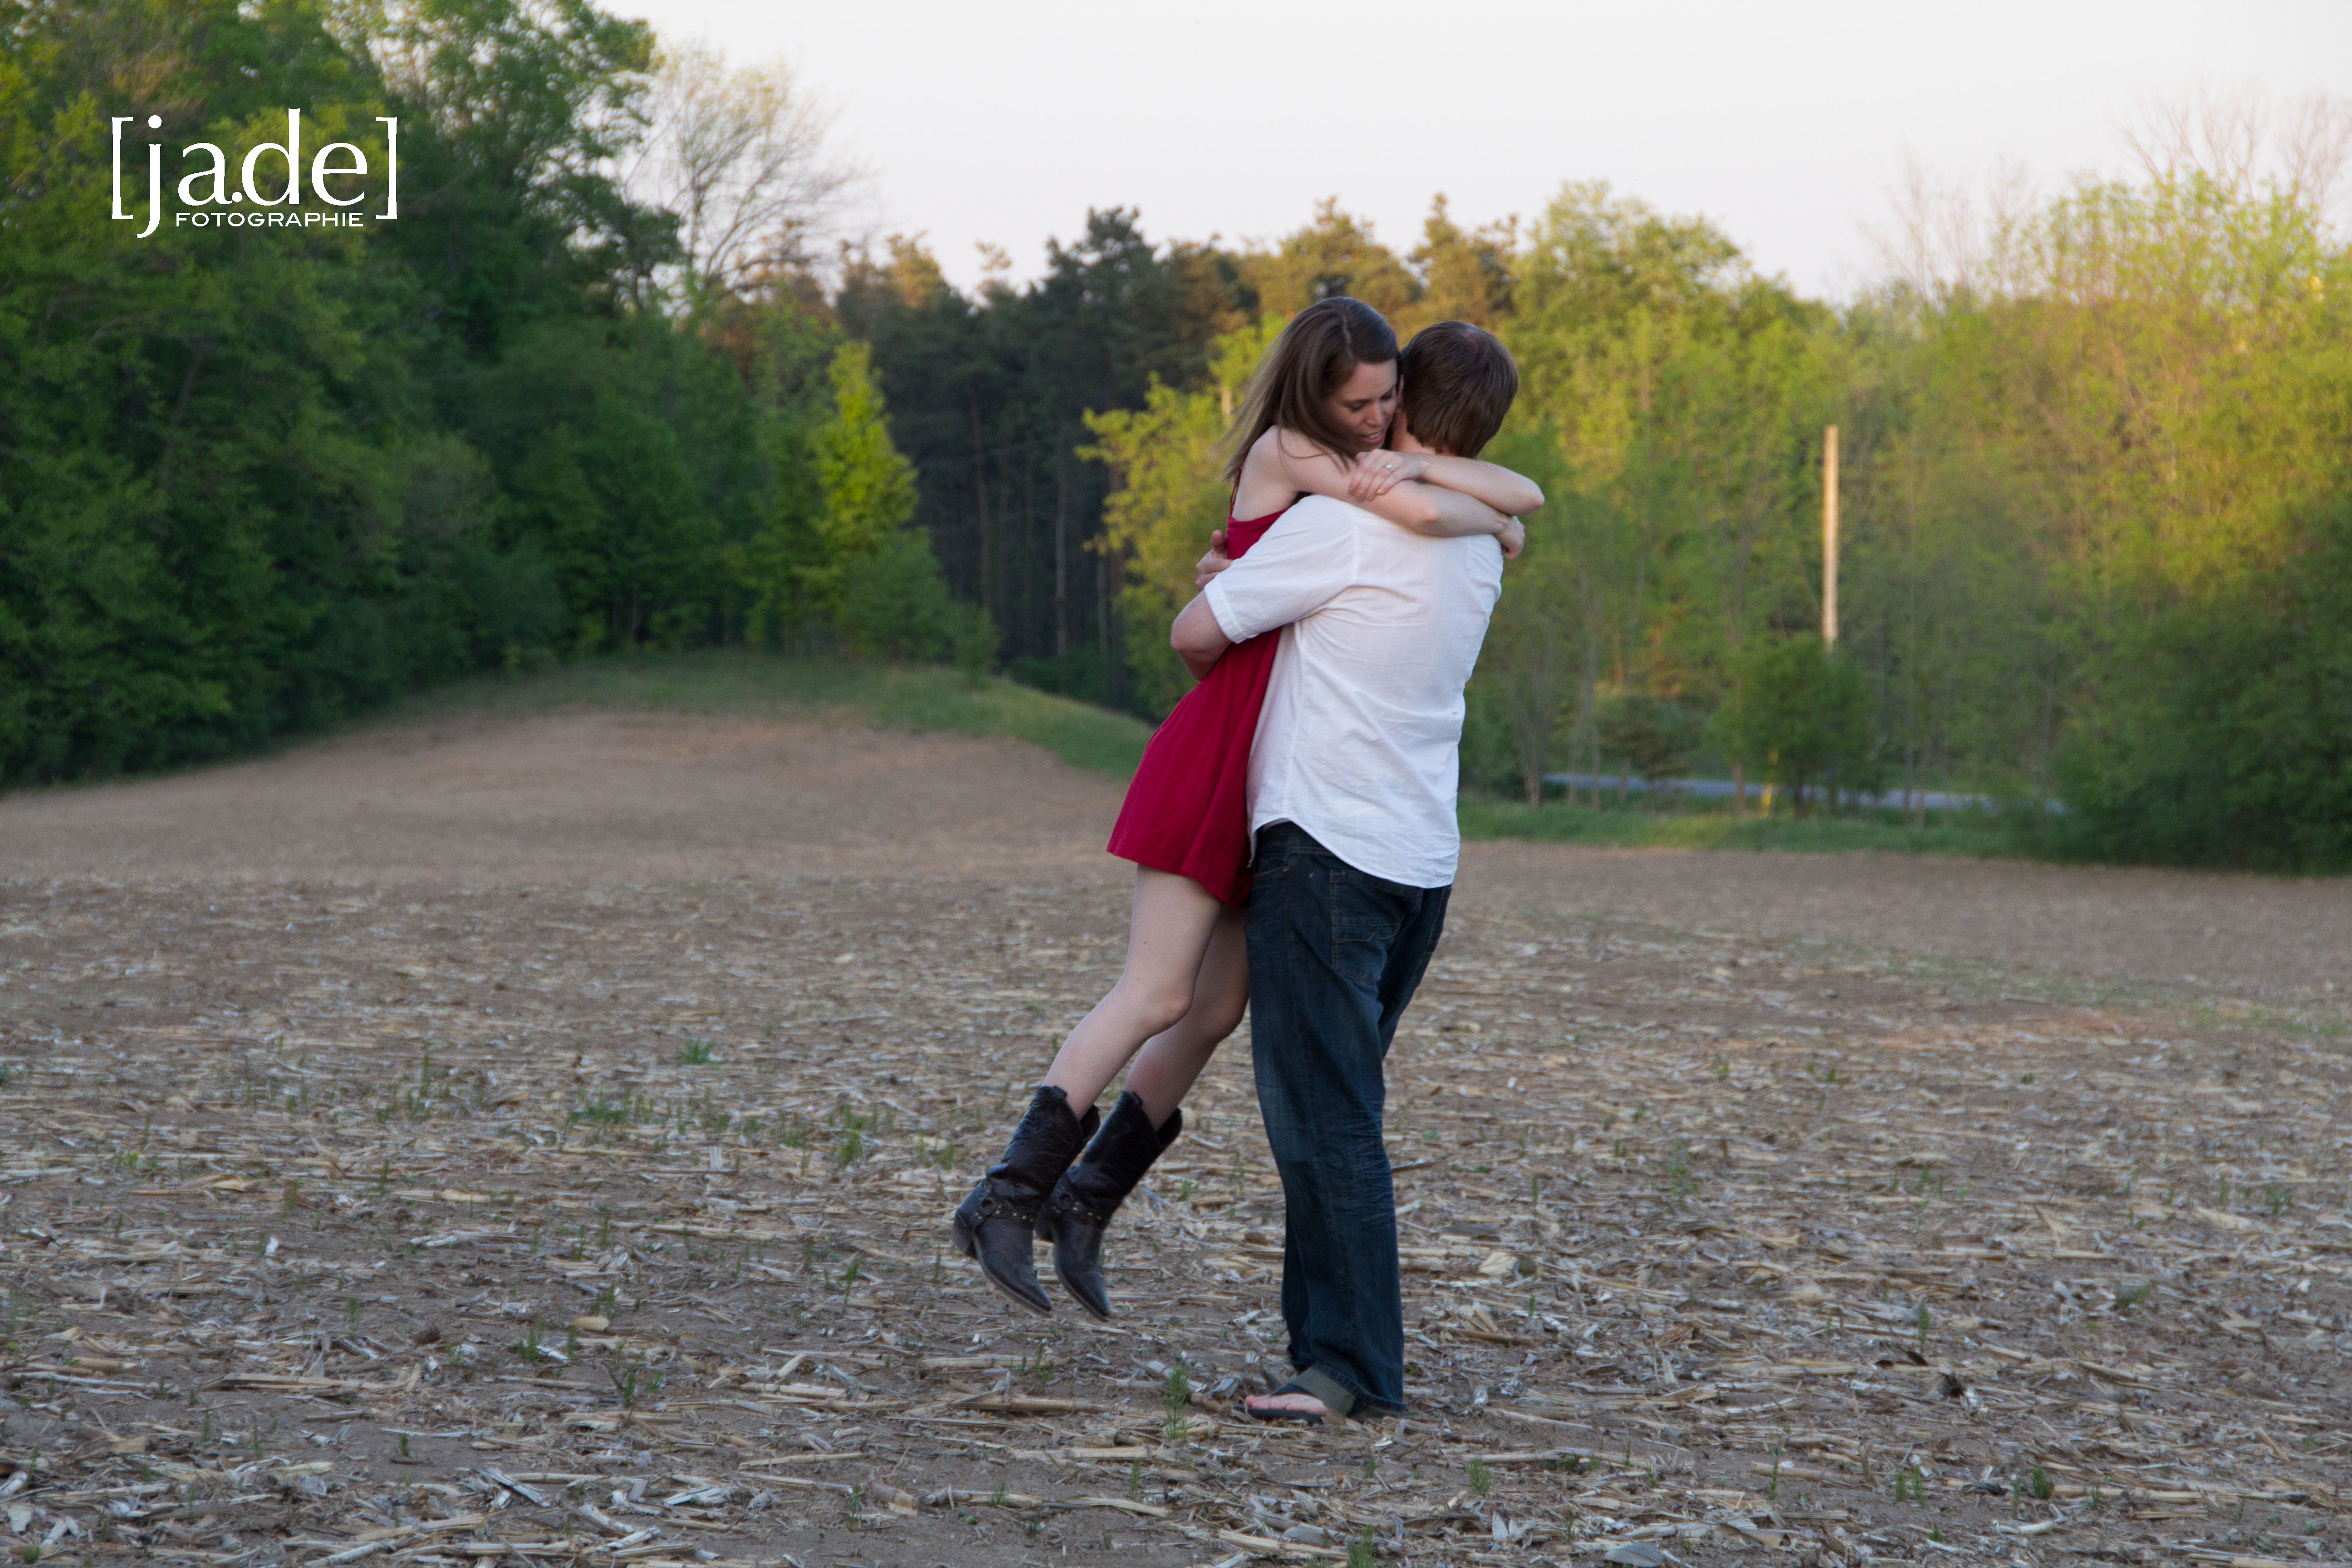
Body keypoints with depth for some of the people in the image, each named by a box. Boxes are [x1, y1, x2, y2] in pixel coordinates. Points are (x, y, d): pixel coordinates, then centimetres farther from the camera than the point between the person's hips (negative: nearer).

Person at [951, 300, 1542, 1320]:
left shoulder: (1361, 467, 16)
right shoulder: (1288, 450, -6)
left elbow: (1525, 499, 8)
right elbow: (1416, 515, -22)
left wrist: (1416, 467, -8)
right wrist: (1491, 526, -2)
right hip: (1219, 748, -8)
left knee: (1216, 1011, 6)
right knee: (1158, 997, -12)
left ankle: (1085, 1199, 16)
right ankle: (1007, 1199, -9)